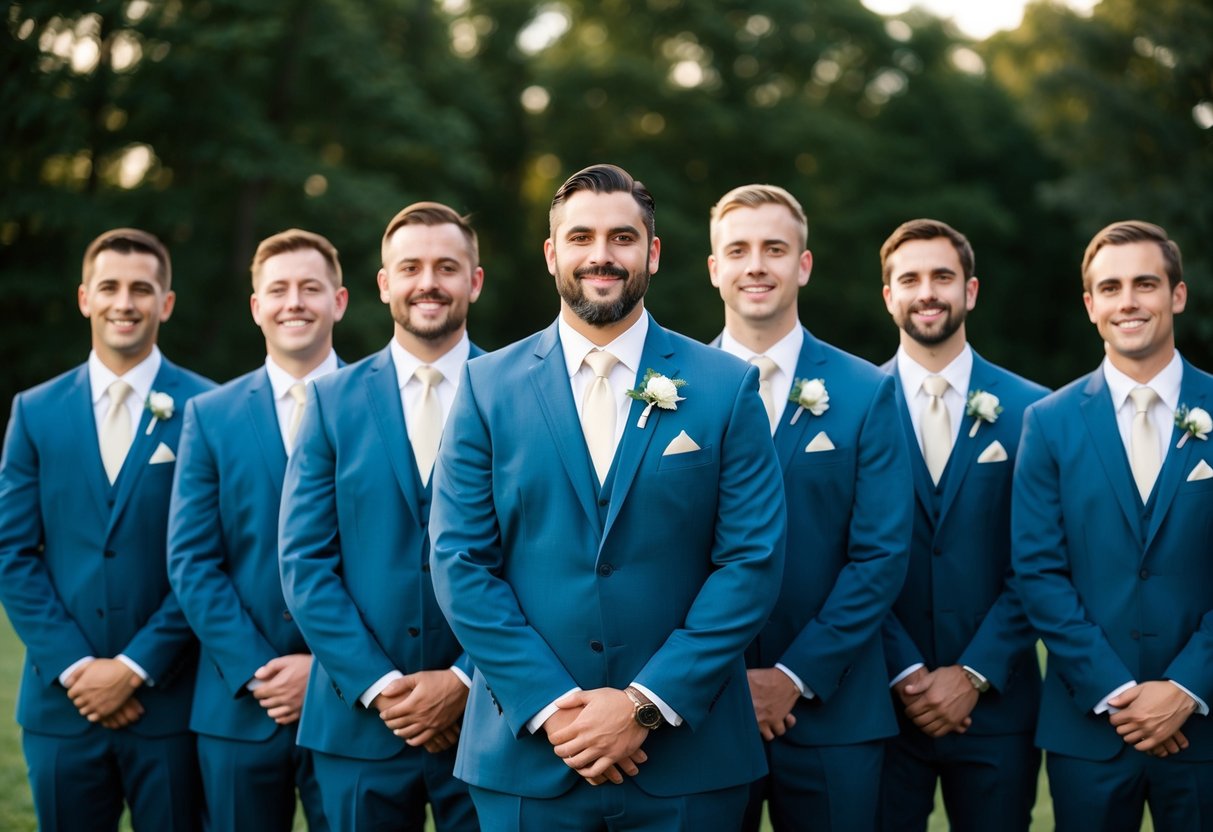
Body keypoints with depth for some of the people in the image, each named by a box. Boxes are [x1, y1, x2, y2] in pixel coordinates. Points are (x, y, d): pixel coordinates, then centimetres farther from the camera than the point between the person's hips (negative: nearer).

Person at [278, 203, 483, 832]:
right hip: (359, 720, 1)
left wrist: (466, 681, -12)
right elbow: (304, 561, -1)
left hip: (486, 715, -1)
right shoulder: (333, 399, 4)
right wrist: (378, 684, -10)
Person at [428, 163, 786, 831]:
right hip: (527, 748, 1)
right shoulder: (487, 386, 3)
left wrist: (648, 703, -12)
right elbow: (459, 563, -1)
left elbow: (752, 562, -4)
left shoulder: (726, 388, 1)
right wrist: (550, 704, -11)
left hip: (686, 752, 0)